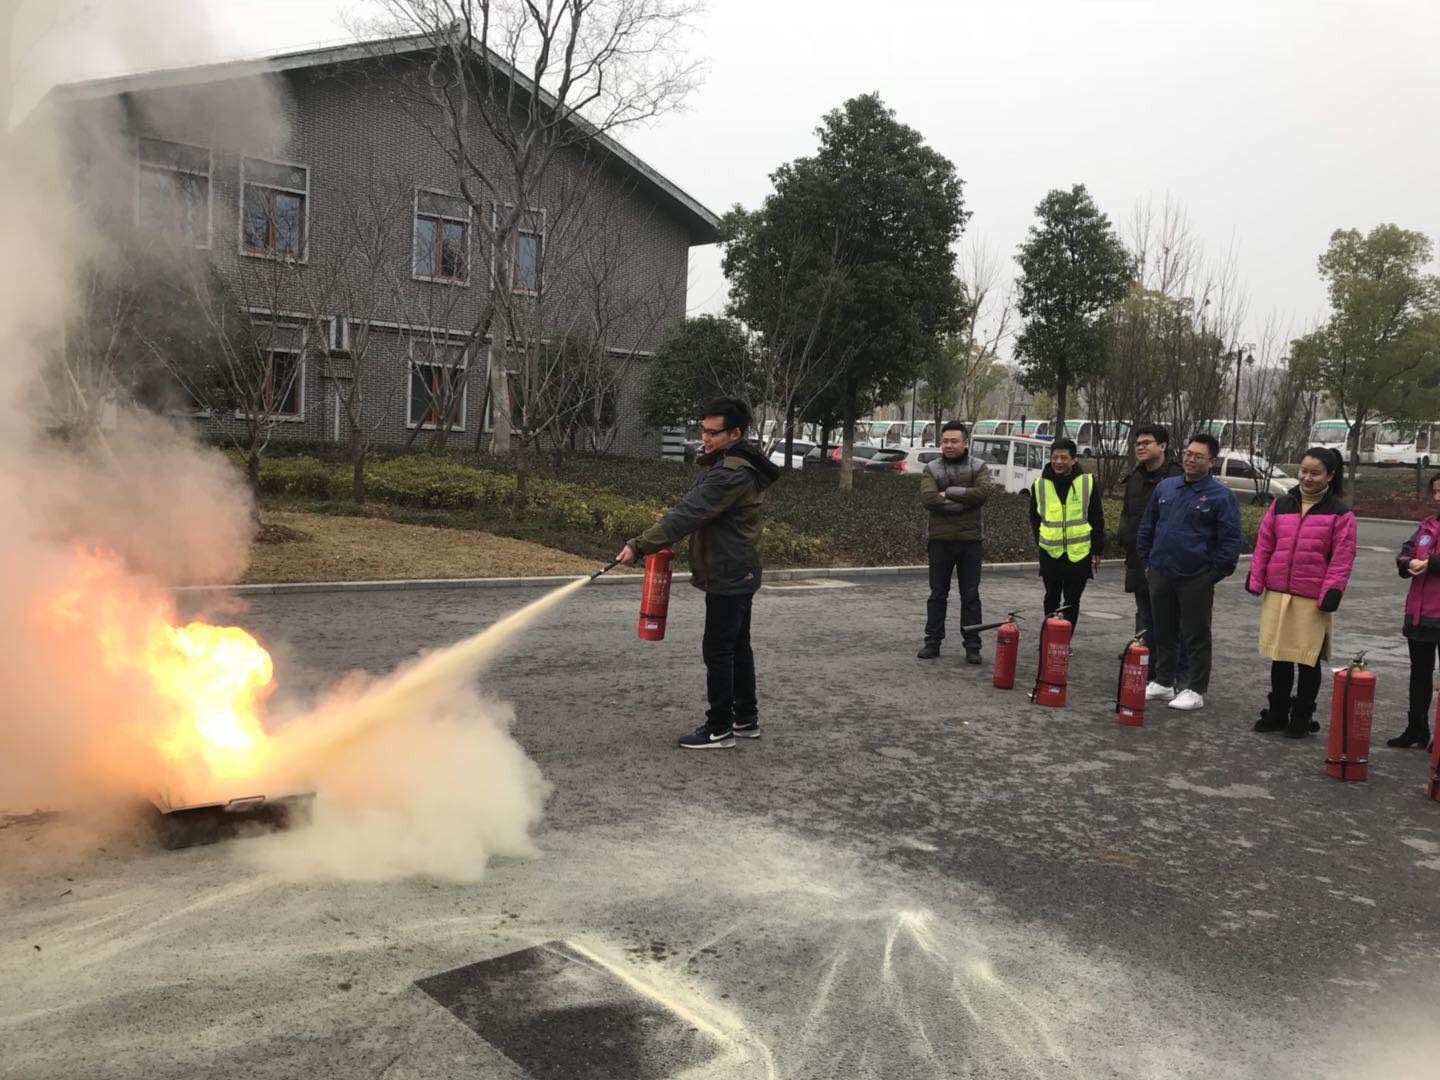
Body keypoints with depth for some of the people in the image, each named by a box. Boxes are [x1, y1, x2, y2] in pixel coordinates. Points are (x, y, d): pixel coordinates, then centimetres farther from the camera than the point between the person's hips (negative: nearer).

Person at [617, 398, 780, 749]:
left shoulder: (732, 475, -24)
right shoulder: (725, 464, 12)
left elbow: (688, 514, -29)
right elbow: (693, 509, 17)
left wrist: (640, 546, -29)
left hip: (728, 578, -11)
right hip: (740, 574, 11)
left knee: (718, 652, -3)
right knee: (738, 647, 18)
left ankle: (719, 728, 5)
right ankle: (746, 719, 29)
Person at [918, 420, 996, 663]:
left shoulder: (978, 467, 4)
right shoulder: (932, 469, 3)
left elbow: (984, 490, -17)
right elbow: (928, 498, -14)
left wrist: (949, 493, -16)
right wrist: (964, 501, -16)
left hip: (970, 540, 0)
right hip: (940, 540, 0)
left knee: (970, 596, 5)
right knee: (938, 594, 7)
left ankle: (972, 646, 11)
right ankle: (933, 642, 16)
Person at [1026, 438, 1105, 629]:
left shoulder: (1088, 482, -1)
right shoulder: (1039, 484, 2)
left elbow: (1097, 519, 4)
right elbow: (1034, 518, 15)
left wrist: (1097, 550, 2)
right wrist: (1040, 541, 5)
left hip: (1079, 553, -1)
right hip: (1050, 553, 2)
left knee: (1072, 602, 5)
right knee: (1051, 599, 11)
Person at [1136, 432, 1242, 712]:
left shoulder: (1221, 496, -7)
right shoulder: (1165, 487, 9)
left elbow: (1230, 541, -7)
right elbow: (1147, 526, 17)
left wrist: (1214, 575, -8)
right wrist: (1147, 561, 12)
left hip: (1196, 580, -5)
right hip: (1160, 575, 5)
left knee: (1197, 637, 3)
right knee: (1163, 633, 15)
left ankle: (1195, 690, 13)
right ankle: (1163, 682, 27)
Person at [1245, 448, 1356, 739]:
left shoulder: (1340, 513, -1)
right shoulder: (1281, 505, 10)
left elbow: (1342, 559, -5)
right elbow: (1264, 544, 12)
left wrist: (1332, 592, -12)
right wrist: (1256, 579, 7)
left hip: (1313, 600, -4)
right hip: (1277, 594, 4)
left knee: (1308, 660, 4)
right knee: (1279, 657, 12)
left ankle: (1302, 718, 19)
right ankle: (1277, 713, 26)